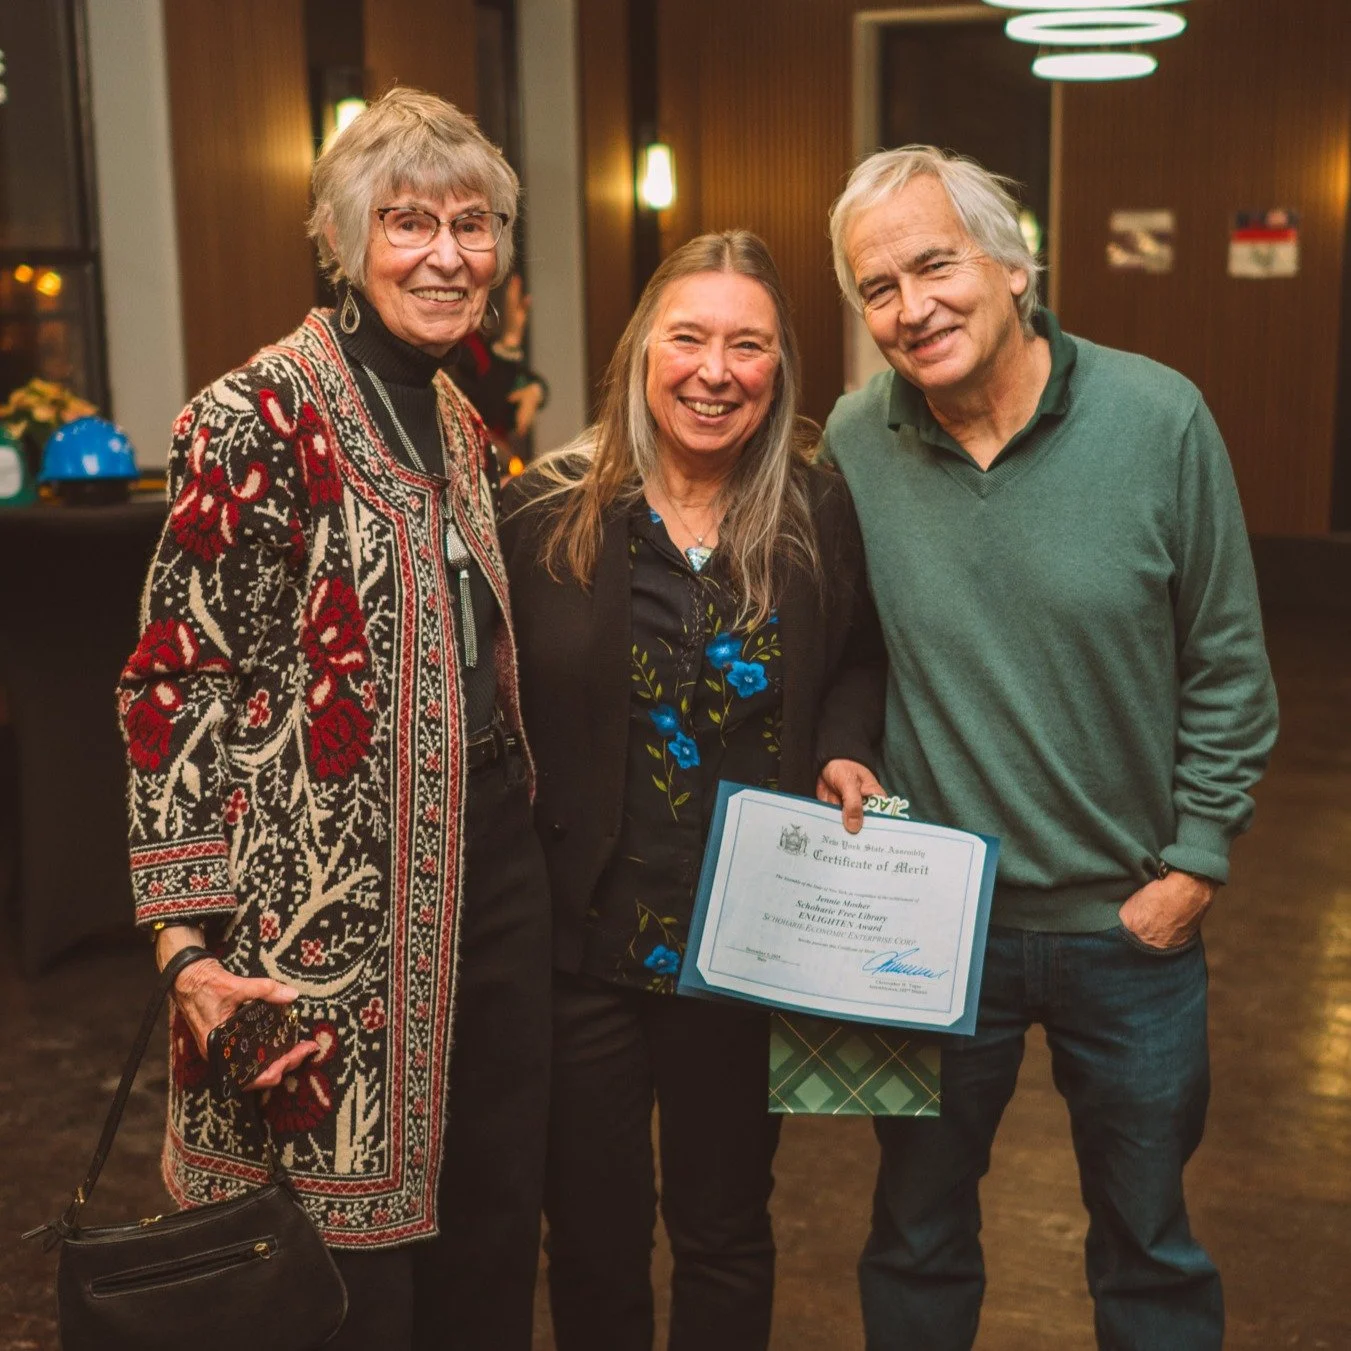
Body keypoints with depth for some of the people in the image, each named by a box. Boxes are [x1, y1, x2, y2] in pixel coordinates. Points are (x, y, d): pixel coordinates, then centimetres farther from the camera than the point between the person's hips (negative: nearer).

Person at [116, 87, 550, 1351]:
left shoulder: (455, 419, 12)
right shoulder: (257, 420, -13)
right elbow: (178, 686, -15)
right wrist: (192, 946, -20)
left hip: (488, 860, 8)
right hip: (332, 906, -8)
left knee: (498, 1227, 17)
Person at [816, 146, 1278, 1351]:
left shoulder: (1159, 419, -11)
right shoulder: (852, 446, -7)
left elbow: (1229, 669, -4)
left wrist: (1192, 866, -6)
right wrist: (837, 759, -9)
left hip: (1130, 924, -1)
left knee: (1150, 1250, 18)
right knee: (917, 1238, 18)